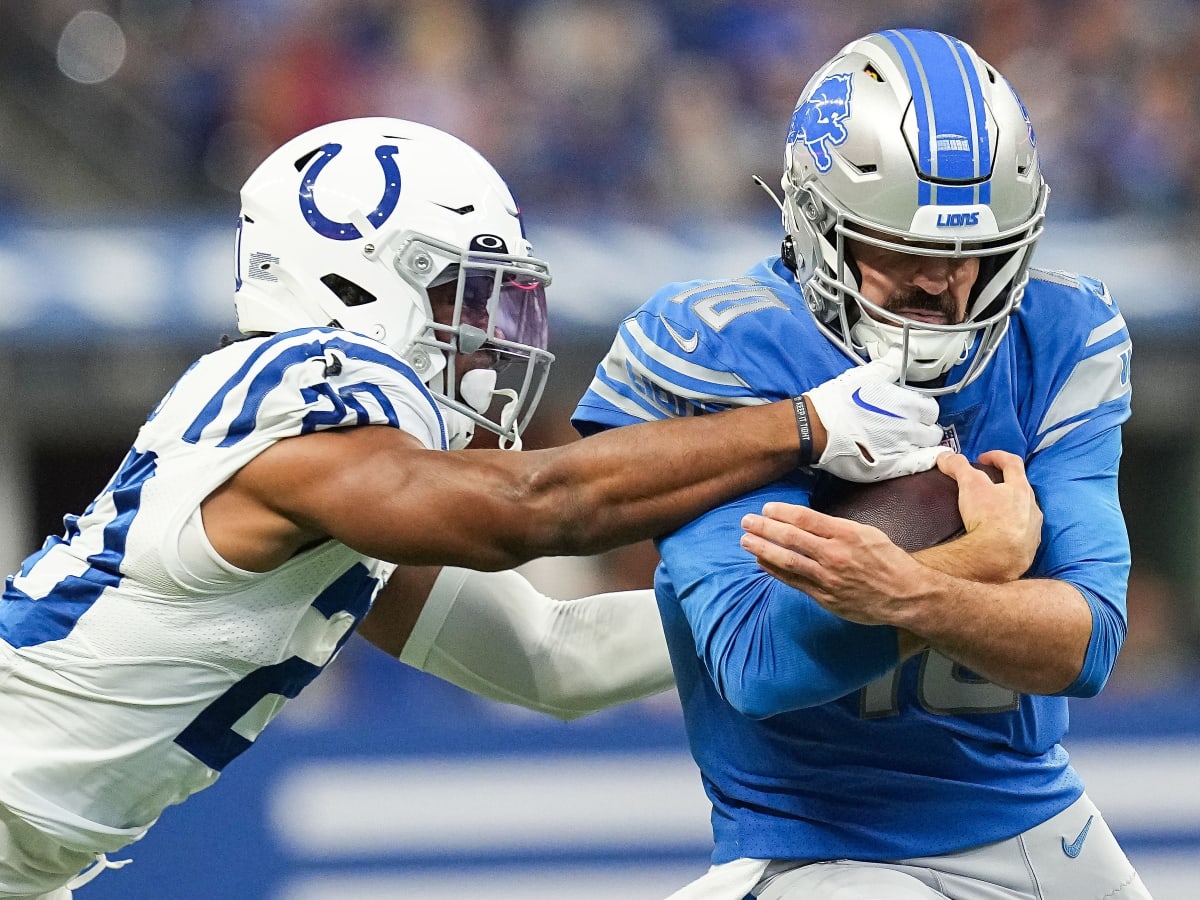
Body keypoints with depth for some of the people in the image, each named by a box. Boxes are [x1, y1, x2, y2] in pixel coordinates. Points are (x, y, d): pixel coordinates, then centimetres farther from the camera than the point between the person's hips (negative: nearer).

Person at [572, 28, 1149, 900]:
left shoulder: (1058, 344, -5)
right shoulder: (722, 356, -16)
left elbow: (1085, 642, -16)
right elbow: (760, 662, -25)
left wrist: (908, 594, -34)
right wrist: (991, 555, -21)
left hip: (1041, 823, 4)